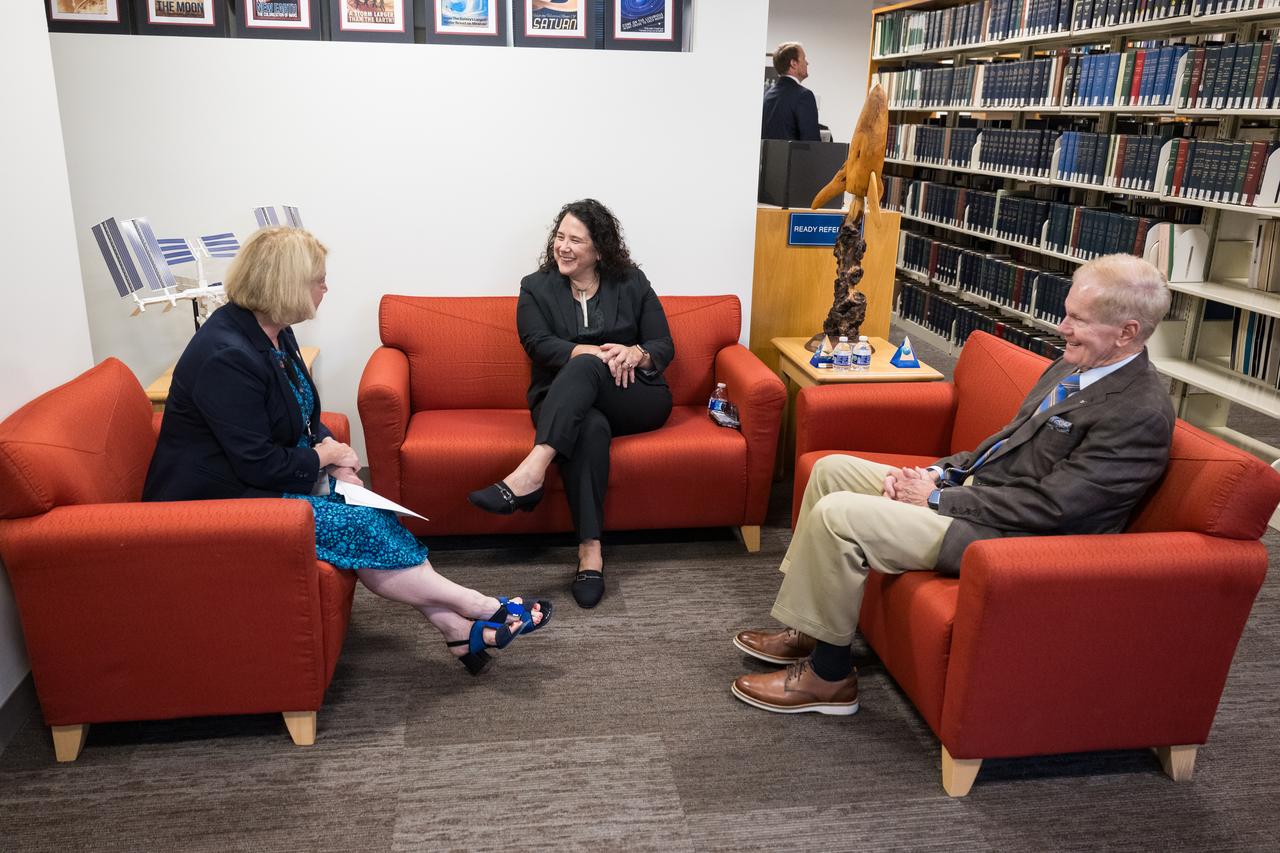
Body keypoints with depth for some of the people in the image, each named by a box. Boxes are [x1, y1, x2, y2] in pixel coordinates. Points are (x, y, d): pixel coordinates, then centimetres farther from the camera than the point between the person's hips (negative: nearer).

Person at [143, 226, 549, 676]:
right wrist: (327, 455, -10)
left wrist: (330, 451, -4)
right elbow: (260, 466, -26)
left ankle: (455, 627, -12)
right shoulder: (226, 356, -26)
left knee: (367, 516, -10)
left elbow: (305, 417, 16)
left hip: (261, 484, 9)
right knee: (356, 527, -19)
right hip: (221, 501, -9)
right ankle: (479, 607, -9)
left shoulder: (273, 333, 4)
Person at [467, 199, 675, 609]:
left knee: (583, 368, -34)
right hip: (566, 404, 0)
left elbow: (665, 347, 4)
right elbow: (539, 344, -8)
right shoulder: (536, 287, 9)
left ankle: (530, 472, -50)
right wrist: (595, 352, -24)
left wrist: (635, 354, -20)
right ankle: (590, 552, -44)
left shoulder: (631, 283, 9)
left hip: (637, 399, 0)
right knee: (591, 427, -38)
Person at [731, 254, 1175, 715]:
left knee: (836, 515, -20)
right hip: (973, 487, 10)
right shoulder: (1072, 367, 8)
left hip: (1007, 538, -10)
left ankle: (829, 675, -2)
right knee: (832, 470, 7)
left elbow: (1049, 505, -23)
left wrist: (937, 498, -16)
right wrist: (939, 473, 2)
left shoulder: (1141, 413, -20)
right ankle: (808, 628, 13)